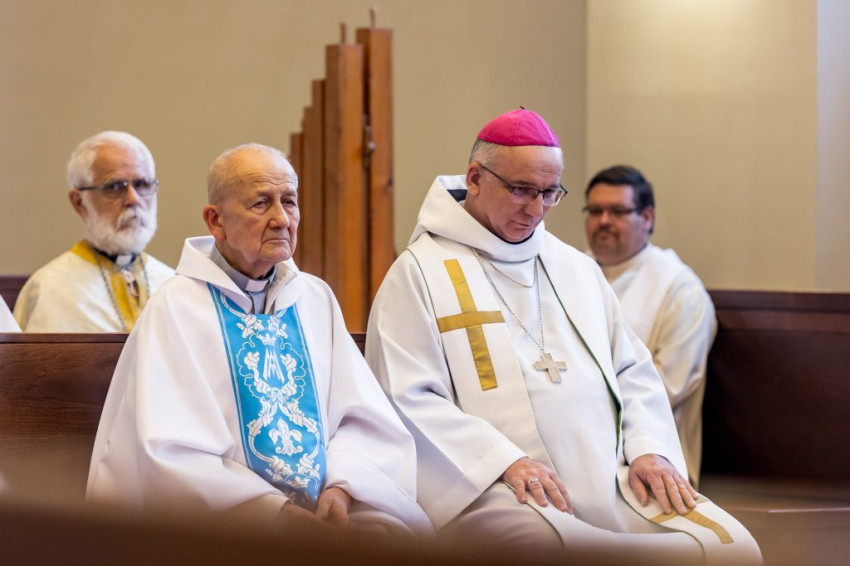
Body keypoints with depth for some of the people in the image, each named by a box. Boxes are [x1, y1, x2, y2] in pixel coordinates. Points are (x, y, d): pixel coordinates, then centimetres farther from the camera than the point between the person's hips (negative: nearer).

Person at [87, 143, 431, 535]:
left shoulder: (315, 297, 14)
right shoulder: (176, 306, -1)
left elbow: (363, 416, 8)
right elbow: (172, 454, -10)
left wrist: (340, 488, -11)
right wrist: (275, 512, -18)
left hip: (326, 507, 4)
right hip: (227, 516, -4)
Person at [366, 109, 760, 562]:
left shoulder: (577, 267, 22)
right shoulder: (420, 271, 3)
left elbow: (632, 370, 22)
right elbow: (408, 399, -7)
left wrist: (650, 449, 2)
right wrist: (503, 461, -18)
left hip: (613, 481, 4)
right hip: (496, 489, -4)